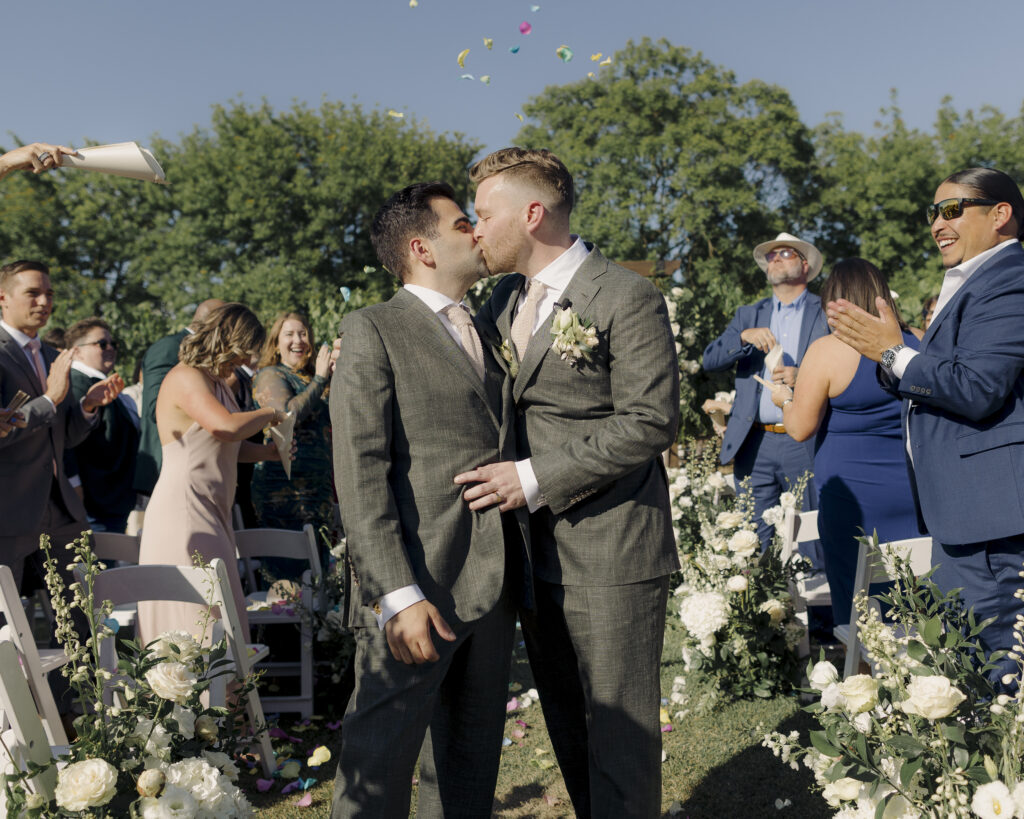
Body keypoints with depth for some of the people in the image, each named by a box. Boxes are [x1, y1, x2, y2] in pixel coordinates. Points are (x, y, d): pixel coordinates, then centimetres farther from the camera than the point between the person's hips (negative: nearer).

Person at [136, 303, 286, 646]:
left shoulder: (216, 382, 18)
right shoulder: (185, 377, -12)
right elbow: (226, 426, -26)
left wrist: (264, 451, 8)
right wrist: (268, 413, -9)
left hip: (211, 511, 10)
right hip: (182, 511, -10)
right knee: (194, 617, -9)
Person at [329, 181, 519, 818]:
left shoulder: (486, 334, 19)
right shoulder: (374, 330, -3)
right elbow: (361, 472, -11)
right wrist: (398, 594, -20)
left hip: (494, 591, 7)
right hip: (418, 590, -6)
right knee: (380, 764, 2)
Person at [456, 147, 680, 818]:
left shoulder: (627, 298, -11)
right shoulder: (504, 301, 13)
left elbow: (650, 422, -17)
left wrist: (535, 479, -19)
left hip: (611, 550, -7)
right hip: (536, 548, 8)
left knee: (620, 733, 3)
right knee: (566, 724, 18)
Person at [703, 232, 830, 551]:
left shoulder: (828, 313, 8)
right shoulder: (748, 315, 18)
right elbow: (710, 360, 6)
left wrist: (804, 378, -16)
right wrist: (744, 336, -13)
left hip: (805, 442, -3)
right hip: (754, 444, 3)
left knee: (812, 538, -2)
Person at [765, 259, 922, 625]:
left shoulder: (826, 351, -10)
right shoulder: (920, 342, 4)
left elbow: (800, 429, -7)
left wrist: (785, 398, 13)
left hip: (855, 499, -4)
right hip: (915, 495, 5)